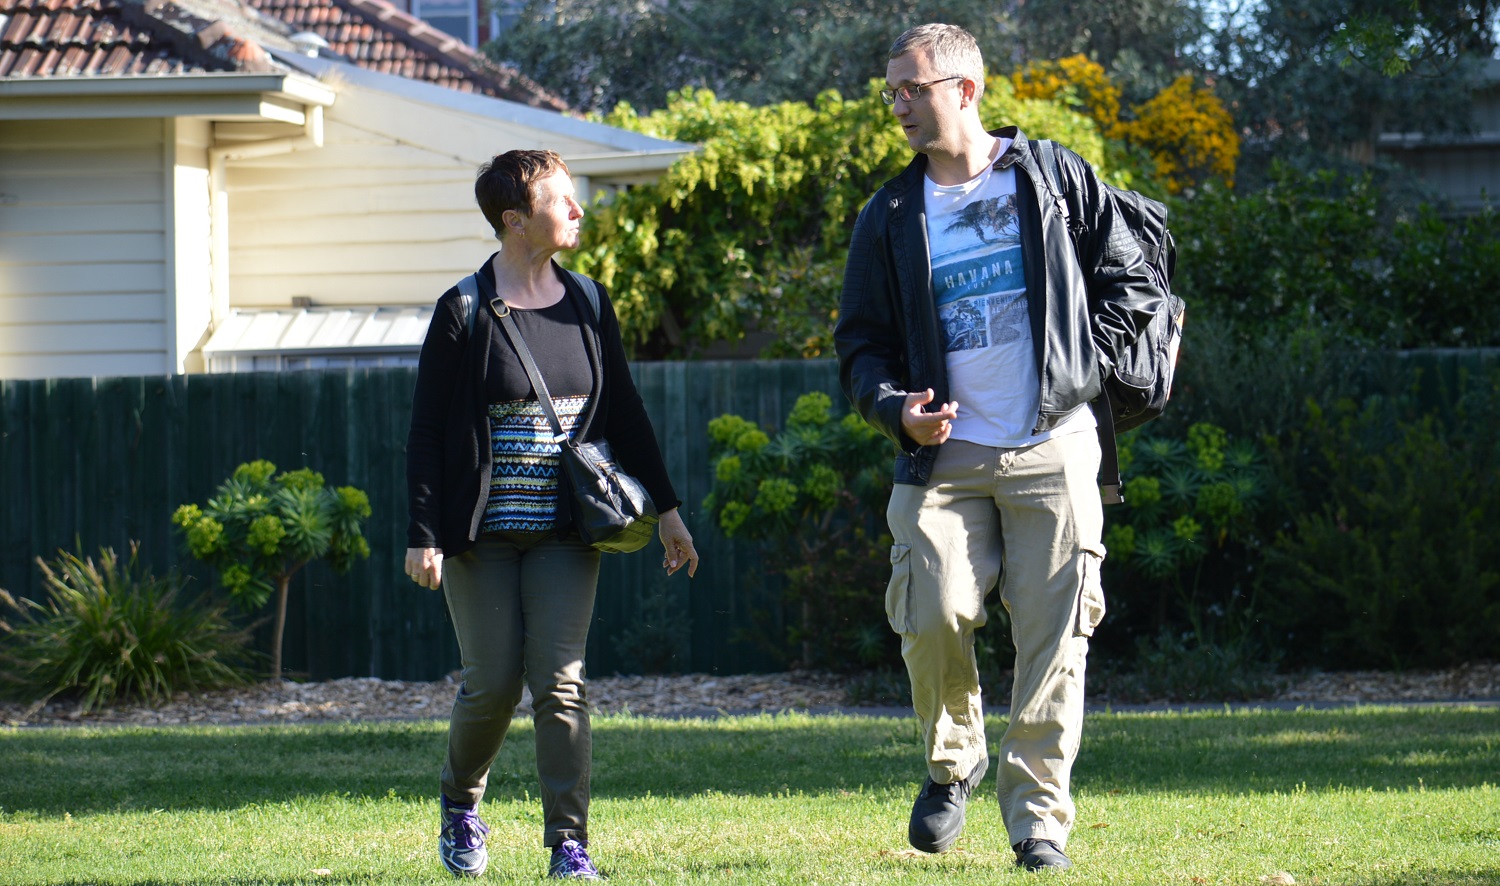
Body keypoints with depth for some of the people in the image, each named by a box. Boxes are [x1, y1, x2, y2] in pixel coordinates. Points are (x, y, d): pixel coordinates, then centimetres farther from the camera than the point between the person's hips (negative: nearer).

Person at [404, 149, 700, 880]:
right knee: (492, 684, 0)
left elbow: (625, 415, 15)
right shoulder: (464, 313, -6)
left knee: (560, 681, -6)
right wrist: (423, 534, -11)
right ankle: (461, 805, 28)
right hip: (483, 532, -3)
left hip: (565, 531, 3)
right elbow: (426, 431, -5)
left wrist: (666, 509, 13)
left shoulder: (587, 307, 7)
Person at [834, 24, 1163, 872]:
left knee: (1054, 641, -4)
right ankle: (953, 760, 14)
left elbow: (1131, 287, 8)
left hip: (1052, 453, -1)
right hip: (945, 456, 1)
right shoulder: (891, 218, 10)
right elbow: (861, 342, 12)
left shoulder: (1056, 178, 4)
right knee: (935, 617, -14)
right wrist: (898, 409, -8)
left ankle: (1040, 817, 5)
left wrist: (1077, 371, -3)